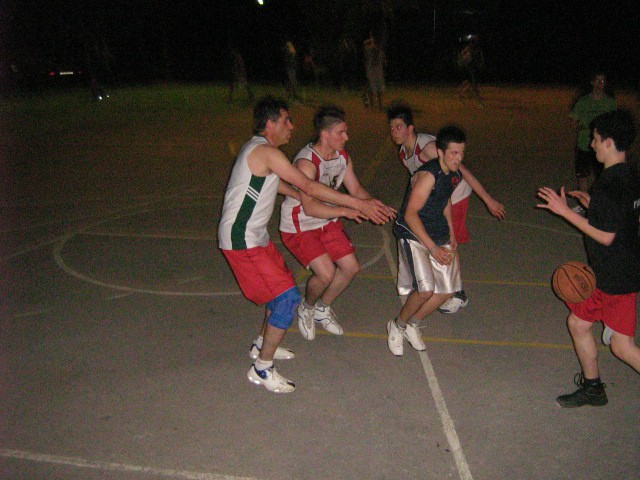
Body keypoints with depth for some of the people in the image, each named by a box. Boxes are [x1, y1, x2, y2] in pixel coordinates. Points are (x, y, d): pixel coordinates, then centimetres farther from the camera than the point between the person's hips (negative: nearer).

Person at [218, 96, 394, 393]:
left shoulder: (258, 149, 15)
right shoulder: (266, 152, -18)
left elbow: (285, 187, 20)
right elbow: (309, 187, -19)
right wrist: (358, 204, -14)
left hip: (254, 236, 10)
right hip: (242, 241, -10)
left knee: (283, 283, 21)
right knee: (287, 297, -9)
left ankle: (262, 345, 37)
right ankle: (262, 369, 3)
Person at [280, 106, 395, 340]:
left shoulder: (343, 157, -3)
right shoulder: (306, 162, -29)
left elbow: (357, 190, 4)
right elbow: (310, 207, -39)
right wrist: (345, 211, -48)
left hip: (327, 221, 8)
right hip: (299, 226, -8)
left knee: (351, 267, 5)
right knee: (326, 272, -20)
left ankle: (322, 309, 28)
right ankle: (306, 308, 13)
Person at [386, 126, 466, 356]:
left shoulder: (455, 174, 3)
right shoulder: (428, 175, -23)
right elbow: (410, 214, -24)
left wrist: (451, 234, 14)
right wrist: (432, 247, -26)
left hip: (439, 236, 8)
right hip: (413, 234, -8)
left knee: (447, 290, 4)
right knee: (426, 289, -20)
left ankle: (412, 324, 25)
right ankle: (397, 326, 6)